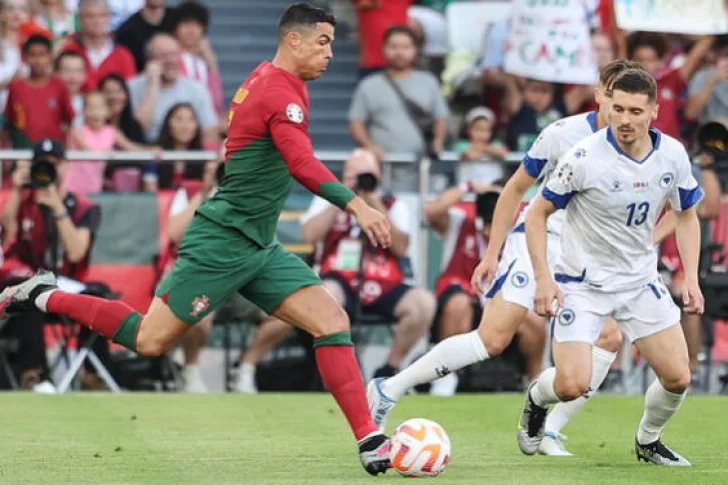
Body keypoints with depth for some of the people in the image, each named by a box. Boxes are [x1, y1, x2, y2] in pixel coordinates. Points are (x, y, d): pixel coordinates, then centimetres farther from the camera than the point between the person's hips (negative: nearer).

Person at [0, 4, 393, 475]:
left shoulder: (265, 80, 12)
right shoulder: (281, 92, -17)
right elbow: (302, 164, -32)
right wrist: (357, 206, -40)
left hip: (259, 249, 10)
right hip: (221, 242, -9)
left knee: (333, 321, -5)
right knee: (149, 340, -4)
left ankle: (370, 440, -9)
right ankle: (46, 297, 14)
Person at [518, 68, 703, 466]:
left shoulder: (672, 155, -8)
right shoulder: (584, 157, -21)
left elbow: (686, 215, 10)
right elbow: (537, 213, -11)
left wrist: (691, 278, 0)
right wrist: (543, 279, -18)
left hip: (641, 280, 4)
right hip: (583, 282, -4)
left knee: (677, 377, -3)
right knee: (573, 385, -17)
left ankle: (648, 442, 28)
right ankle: (537, 398, 21)